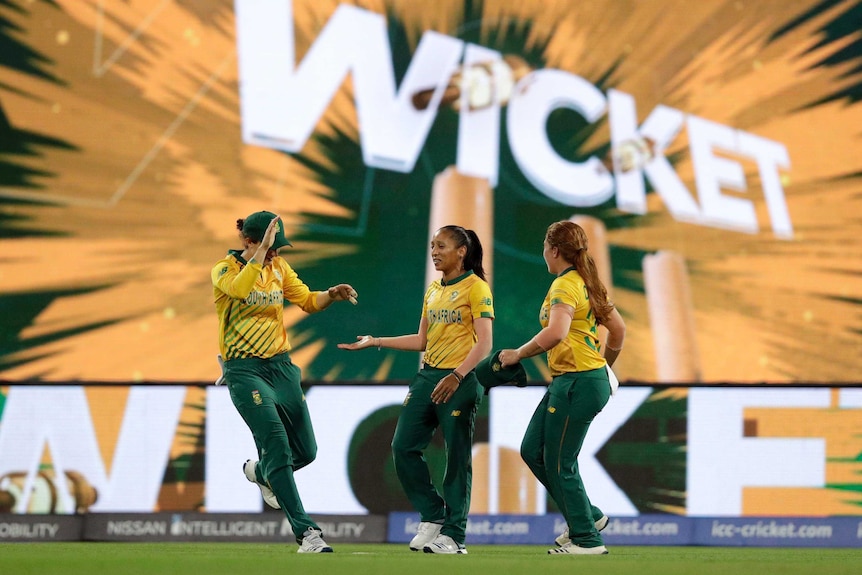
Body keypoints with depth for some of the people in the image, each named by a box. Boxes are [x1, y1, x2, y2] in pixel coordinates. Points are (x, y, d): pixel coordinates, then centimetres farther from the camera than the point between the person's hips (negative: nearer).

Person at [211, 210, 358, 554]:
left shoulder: (279, 267, 9)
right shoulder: (225, 269, -9)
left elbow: (307, 300, 11)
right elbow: (240, 288, -30)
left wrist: (332, 295, -8)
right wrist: (261, 251, -31)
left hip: (280, 365, 6)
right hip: (244, 370, -6)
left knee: (305, 451, 7)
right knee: (278, 446, -18)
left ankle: (259, 472, 40)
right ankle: (306, 532, -20)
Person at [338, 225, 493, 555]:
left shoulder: (476, 287, -7)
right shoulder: (433, 290, 16)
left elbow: (484, 343, -14)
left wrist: (456, 376, -25)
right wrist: (376, 342, 15)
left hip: (460, 381, -8)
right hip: (428, 376, 8)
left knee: (457, 458, -4)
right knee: (404, 447, 0)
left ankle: (453, 536, 0)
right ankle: (432, 517, 13)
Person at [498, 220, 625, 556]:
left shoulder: (564, 286, -15)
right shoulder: (587, 283, 13)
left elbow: (556, 332, -33)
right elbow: (618, 329, 21)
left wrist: (518, 354, -21)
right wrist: (605, 367, 34)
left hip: (578, 383, -10)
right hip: (565, 381, 10)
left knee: (559, 463, -1)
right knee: (532, 450, 14)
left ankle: (586, 538, 7)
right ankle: (587, 516, 20)